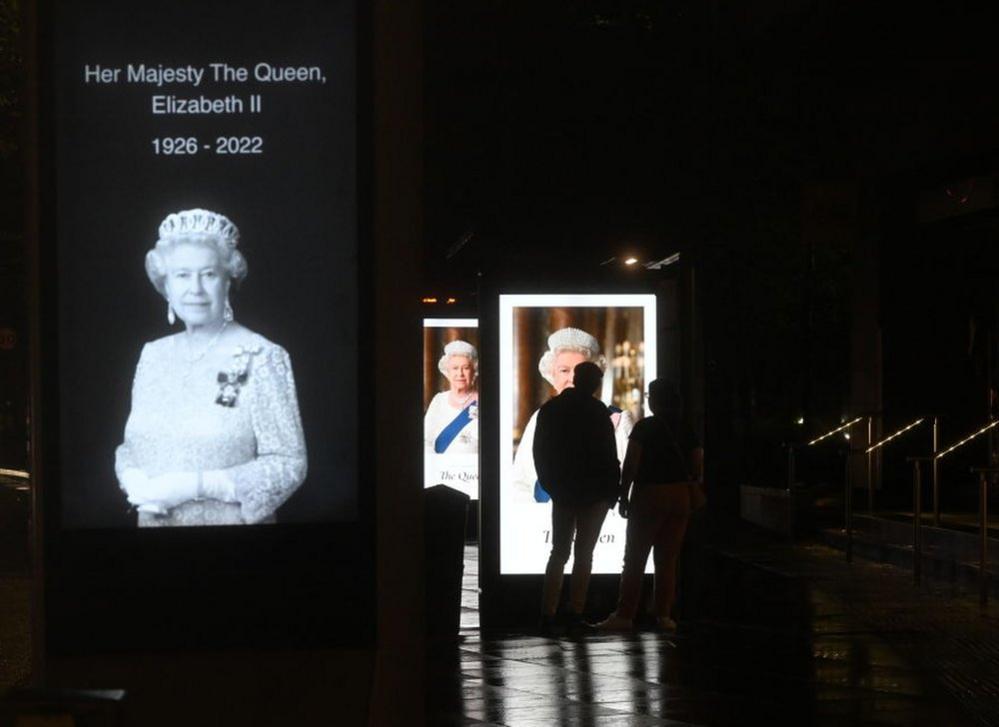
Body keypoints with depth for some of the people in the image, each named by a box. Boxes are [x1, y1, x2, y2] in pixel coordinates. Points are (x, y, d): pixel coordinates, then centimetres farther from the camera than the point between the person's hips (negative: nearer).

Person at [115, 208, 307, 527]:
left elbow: (288, 465, -15)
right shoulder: (153, 355, 4)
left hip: (230, 523, -5)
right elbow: (130, 445, 12)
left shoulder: (261, 357, -12)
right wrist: (133, 480, -10)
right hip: (153, 519, 5)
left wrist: (196, 486, -22)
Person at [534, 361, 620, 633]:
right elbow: (608, 455, -11)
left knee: (559, 551, 11)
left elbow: (540, 453, 9)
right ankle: (576, 612, -3)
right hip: (594, 494, -4)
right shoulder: (597, 411, -11)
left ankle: (548, 612, 2)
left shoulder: (549, 409, 5)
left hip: (562, 493, 4)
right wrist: (613, 492, -2)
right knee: (583, 553, 1)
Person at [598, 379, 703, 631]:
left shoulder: (644, 428, -6)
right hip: (680, 497, 4)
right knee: (667, 559, 8)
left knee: (635, 558, 1)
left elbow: (630, 464, -10)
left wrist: (624, 496, -4)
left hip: (648, 495, -4)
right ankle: (664, 615, 3)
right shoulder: (687, 430, 7)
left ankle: (625, 614, -3)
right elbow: (698, 470, 5)